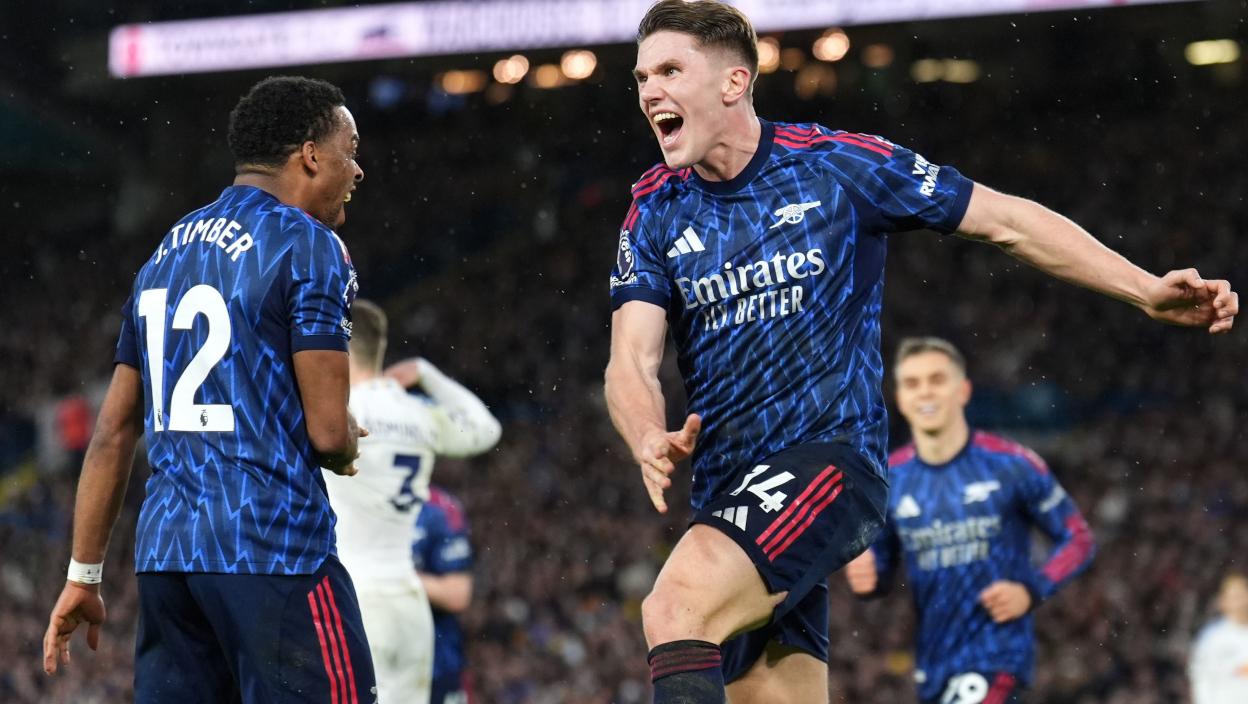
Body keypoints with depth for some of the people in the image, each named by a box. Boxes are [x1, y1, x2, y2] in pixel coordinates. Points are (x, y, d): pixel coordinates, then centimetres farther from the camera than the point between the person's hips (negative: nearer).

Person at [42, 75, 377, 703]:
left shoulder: (167, 251, 17)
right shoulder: (309, 246, -6)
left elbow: (113, 432, 17)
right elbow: (327, 432, -12)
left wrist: (83, 575, 20)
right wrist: (349, 445, 12)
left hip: (163, 551, 8)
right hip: (273, 551, -7)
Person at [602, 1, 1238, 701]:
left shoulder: (838, 164, -3)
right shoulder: (655, 210, 8)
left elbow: (1008, 221, 4)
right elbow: (632, 362, 0)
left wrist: (1149, 291, -2)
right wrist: (653, 443, -24)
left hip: (831, 456, -6)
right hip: (728, 489, 6)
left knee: (674, 611, -28)